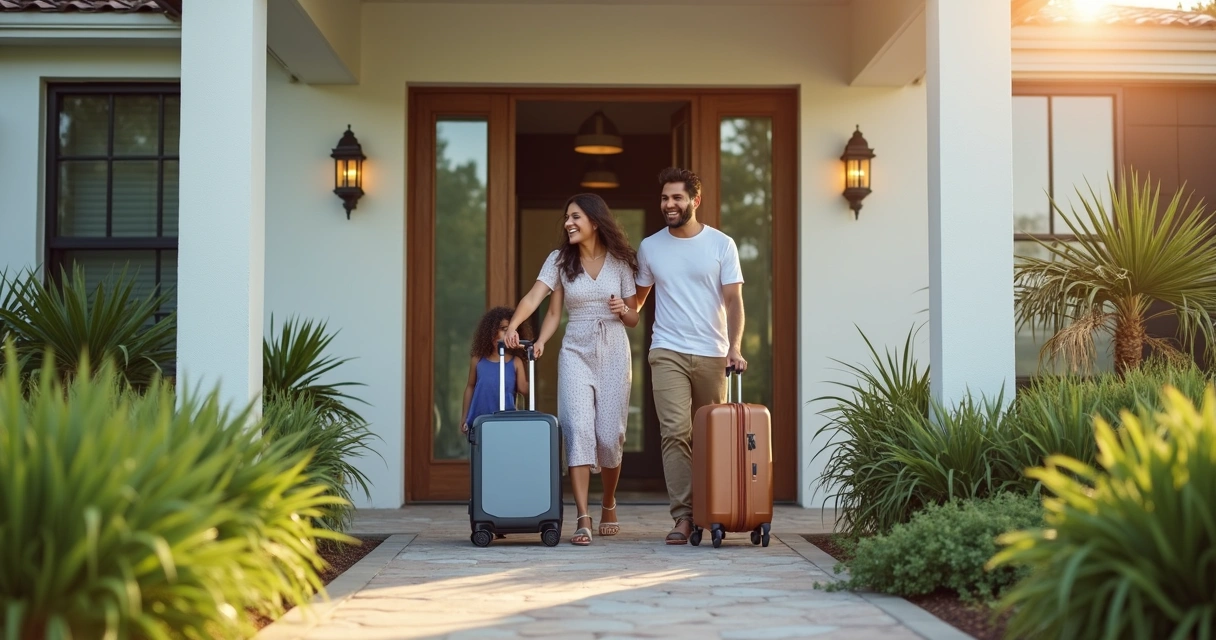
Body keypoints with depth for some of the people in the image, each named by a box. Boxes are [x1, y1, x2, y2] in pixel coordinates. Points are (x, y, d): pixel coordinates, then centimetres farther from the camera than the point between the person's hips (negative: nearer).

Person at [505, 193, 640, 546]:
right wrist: (513, 326, -26)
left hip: (614, 352, 0)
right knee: (578, 429, -14)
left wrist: (623, 310, -14)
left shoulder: (620, 261, 3)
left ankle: (608, 503, 29)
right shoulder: (560, 260, 3)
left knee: (609, 434, 1)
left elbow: (633, 318, 9)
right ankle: (583, 519, -13)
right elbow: (535, 298, -9)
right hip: (576, 352, 0)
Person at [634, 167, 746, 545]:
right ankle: (683, 516, -10)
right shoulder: (649, 247, 7)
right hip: (668, 353, 0)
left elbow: (733, 300, -4)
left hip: (712, 355, 0)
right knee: (675, 432, -11)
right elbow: (638, 298, 19)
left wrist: (734, 348, -15)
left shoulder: (721, 245, 1)